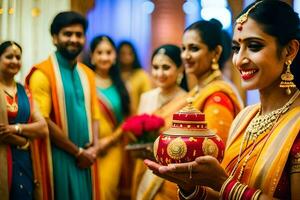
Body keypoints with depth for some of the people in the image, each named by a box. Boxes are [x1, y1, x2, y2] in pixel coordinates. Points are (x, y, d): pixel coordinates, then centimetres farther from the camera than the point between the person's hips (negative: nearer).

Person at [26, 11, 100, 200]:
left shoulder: (88, 74, 12)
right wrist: (78, 151, -11)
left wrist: (93, 147, -4)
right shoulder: (42, 74, -9)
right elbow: (42, 121, -15)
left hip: (85, 158, 6)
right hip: (58, 158, -6)